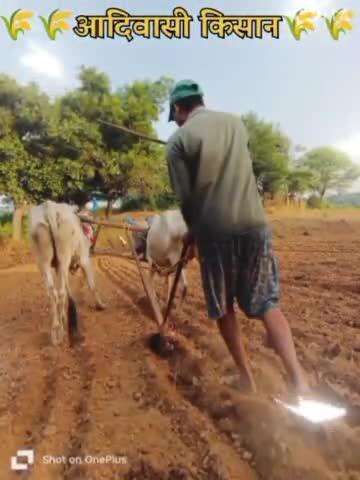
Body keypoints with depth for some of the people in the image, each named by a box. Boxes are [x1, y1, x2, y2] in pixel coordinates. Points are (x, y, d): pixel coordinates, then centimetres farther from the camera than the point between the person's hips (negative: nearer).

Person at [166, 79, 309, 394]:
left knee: (224, 308, 14)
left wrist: (193, 231, 13)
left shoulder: (179, 140, -3)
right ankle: (299, 381, 4)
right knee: (267, 302, 12)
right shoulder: (236, 122, 12)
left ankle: (247, 380, 22)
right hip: (255, 224, 4)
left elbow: (185, 197, -4)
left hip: (215, 230, -3)